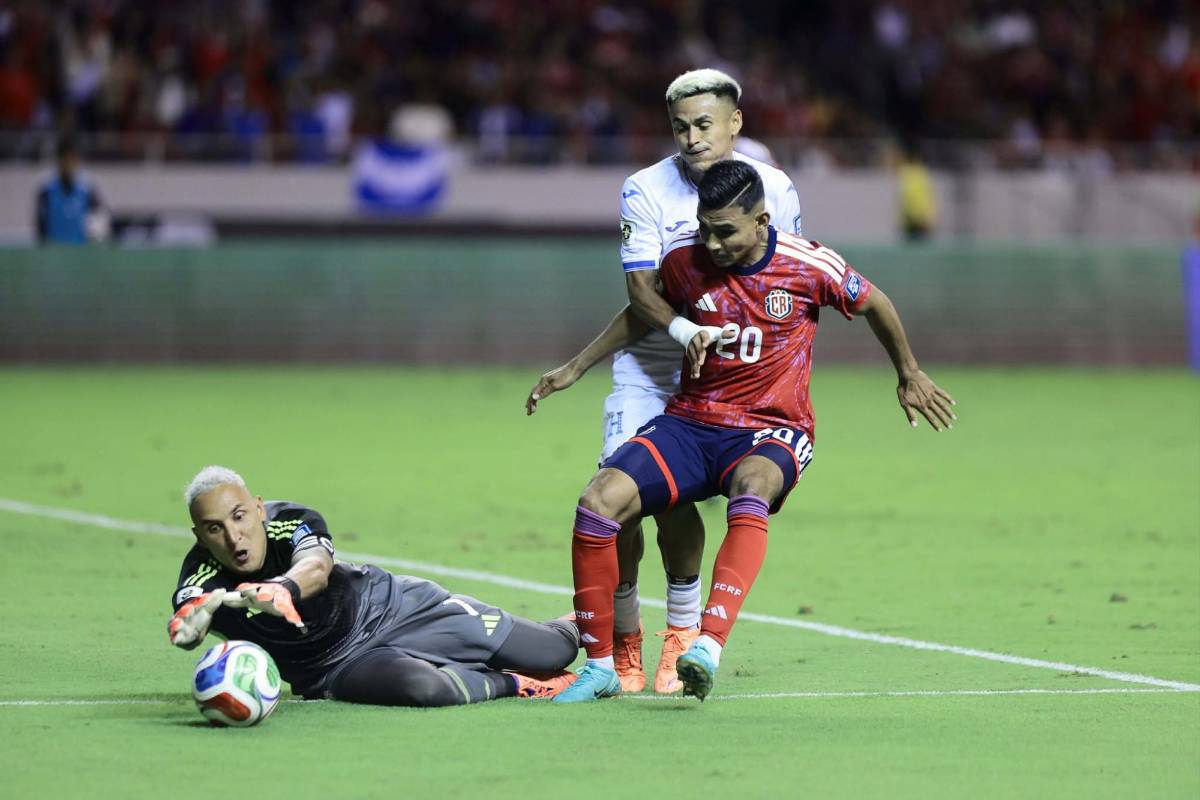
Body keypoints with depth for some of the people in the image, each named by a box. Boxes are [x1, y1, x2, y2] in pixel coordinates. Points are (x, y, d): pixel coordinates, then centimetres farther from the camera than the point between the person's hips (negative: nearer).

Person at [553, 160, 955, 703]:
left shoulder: (809, 267, -8)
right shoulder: (683, 261, -2)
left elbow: (874, 304, 12)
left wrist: (909, 377, 25)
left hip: (771, 432, -3)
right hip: (690, 421, 3)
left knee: (752, 483, -41)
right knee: (600, 500, -24)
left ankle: (709, 647, -55)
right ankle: (600, 667, -11)